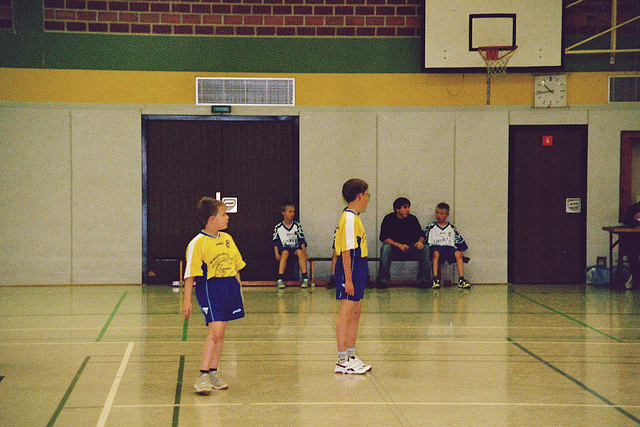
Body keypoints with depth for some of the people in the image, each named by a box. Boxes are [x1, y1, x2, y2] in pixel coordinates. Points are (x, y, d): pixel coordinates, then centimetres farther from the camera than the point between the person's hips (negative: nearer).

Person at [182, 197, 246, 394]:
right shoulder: (198, 244, -10)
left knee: (220, 332, 11)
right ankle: (202, 376, -12)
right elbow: (191, 274, -9)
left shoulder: (227, 239, 11)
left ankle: (213, 372, 20)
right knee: (215, 331, -16)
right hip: (209, 289, -7)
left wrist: (240, 292, 21)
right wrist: (187, 300, -10)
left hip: (230, 286, 7)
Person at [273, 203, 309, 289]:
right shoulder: (278, 227, 3)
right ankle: (280, 279, -40)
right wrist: (277, 254, -16)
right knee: (285, 253, -35)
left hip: (295, 248, 1)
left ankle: (305, 278, -36)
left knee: (300, 252, -33)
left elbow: (302, 241, 1)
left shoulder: (297, 225, 7)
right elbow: (276, 242, 1)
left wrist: (304, 253, -13)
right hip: (284, 248, -1)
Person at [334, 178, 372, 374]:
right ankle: (342, 361, -3)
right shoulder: (349, 219, -16)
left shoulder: (353, 217, 15)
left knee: (355, 313, 14)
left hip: (358, 266, 10)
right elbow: (346, 251, -19)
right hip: (350, 268, -10)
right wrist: (348, 279, -21)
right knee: (346, 313, -6)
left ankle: (351, 356, 22)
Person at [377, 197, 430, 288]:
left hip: (409, 247, 3)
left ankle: (423, 280, -16)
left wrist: (420, 241, -15)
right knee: (386, 248, -35)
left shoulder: (413, 219, 6)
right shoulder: (389, 219, -4)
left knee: (424, 249, -23)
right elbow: (384, 238, -11)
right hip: (394, 247, -3)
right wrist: (399, 245, -25)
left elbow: (421, 234, 11)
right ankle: (383, 280, -28)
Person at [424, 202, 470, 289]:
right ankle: (435, 279, -38)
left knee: (458, 254, -30)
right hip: (436, 246, -2)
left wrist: (461, 251, 11)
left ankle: (461, 279, -32)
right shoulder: (431, 227, 14)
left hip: (449, 247, 2)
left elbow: (459, 240, 22)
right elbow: (425, 240, 10)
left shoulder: (451, 228, 20)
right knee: (435, 253, -38)